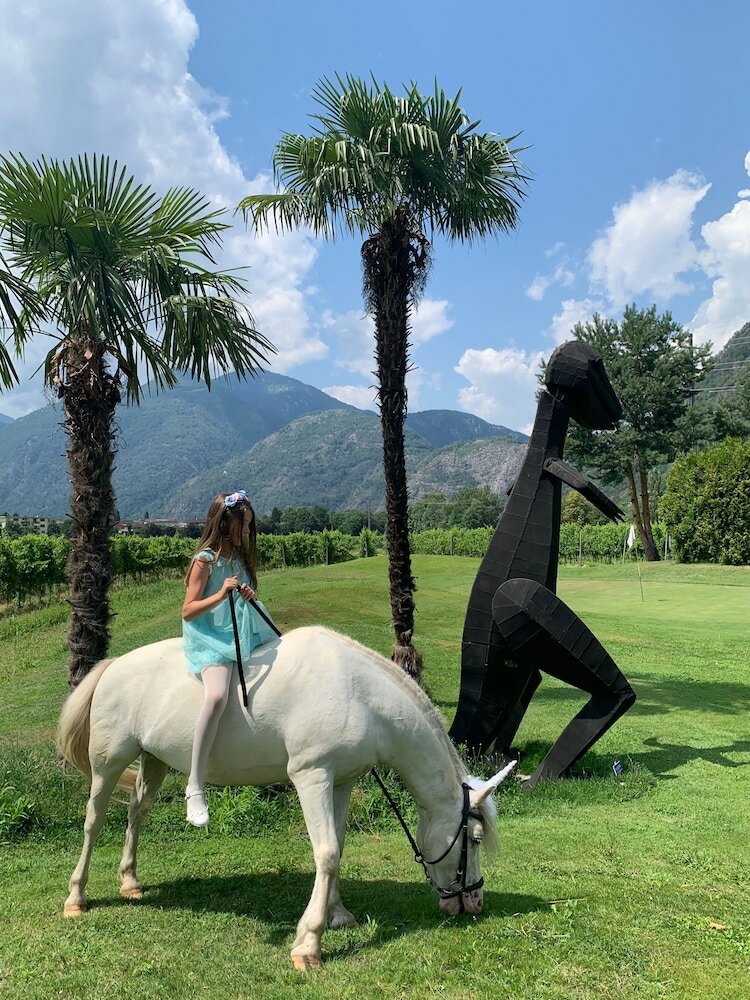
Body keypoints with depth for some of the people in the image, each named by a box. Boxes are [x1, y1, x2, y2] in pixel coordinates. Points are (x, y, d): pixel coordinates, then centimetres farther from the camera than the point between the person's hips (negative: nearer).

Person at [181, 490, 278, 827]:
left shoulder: (239, 558, 14)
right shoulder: (205, 560, -7)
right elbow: (188, 611, -10)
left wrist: (249, 596, -2)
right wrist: (221, 594, -24)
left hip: (243, 636, 8)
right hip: (210, 640, -8)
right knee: (217, 696, -34)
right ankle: (195, 787, -26)